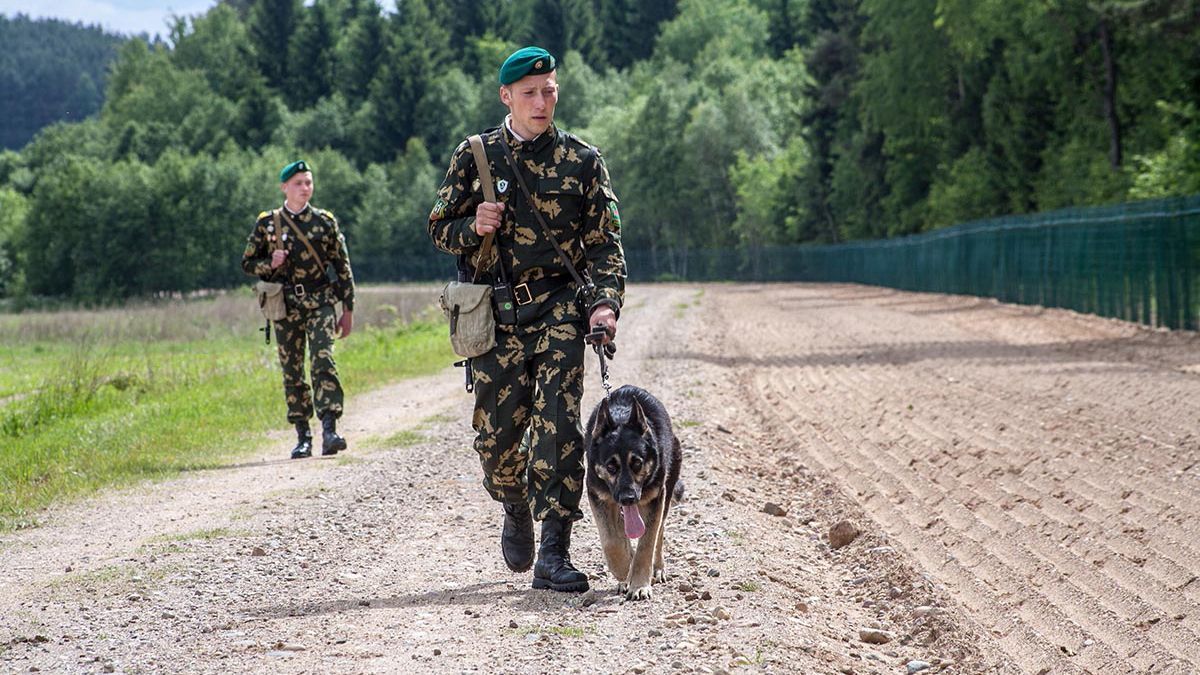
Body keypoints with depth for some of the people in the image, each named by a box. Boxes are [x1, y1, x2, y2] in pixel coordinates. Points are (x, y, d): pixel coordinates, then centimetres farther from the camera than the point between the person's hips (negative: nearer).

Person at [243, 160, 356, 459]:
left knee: (323, 362, -16)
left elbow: (343, 268, 8)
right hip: (286, 307, 1)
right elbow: (248, 263, 11)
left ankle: (329, 430, -22)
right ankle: (303, 437, 12)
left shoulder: (325, 222, 4)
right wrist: (270, 265, -11)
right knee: (292, 371, 4)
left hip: (320, 303, -1)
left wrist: (348, 310, 5)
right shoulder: (267, 223, 5)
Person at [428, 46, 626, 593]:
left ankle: (553, 554, -12)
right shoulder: (475, 156, 7)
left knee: (557, 428, -13)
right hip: (494, 313, 1)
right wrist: (473, 226, -11)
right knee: (496, 434, 4)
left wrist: (605, 303, -13)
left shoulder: (582, 161, 5)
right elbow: (439, 228, 12)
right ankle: (517, 509, 37)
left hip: (558, 307, -1)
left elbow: (605, 242, 2)